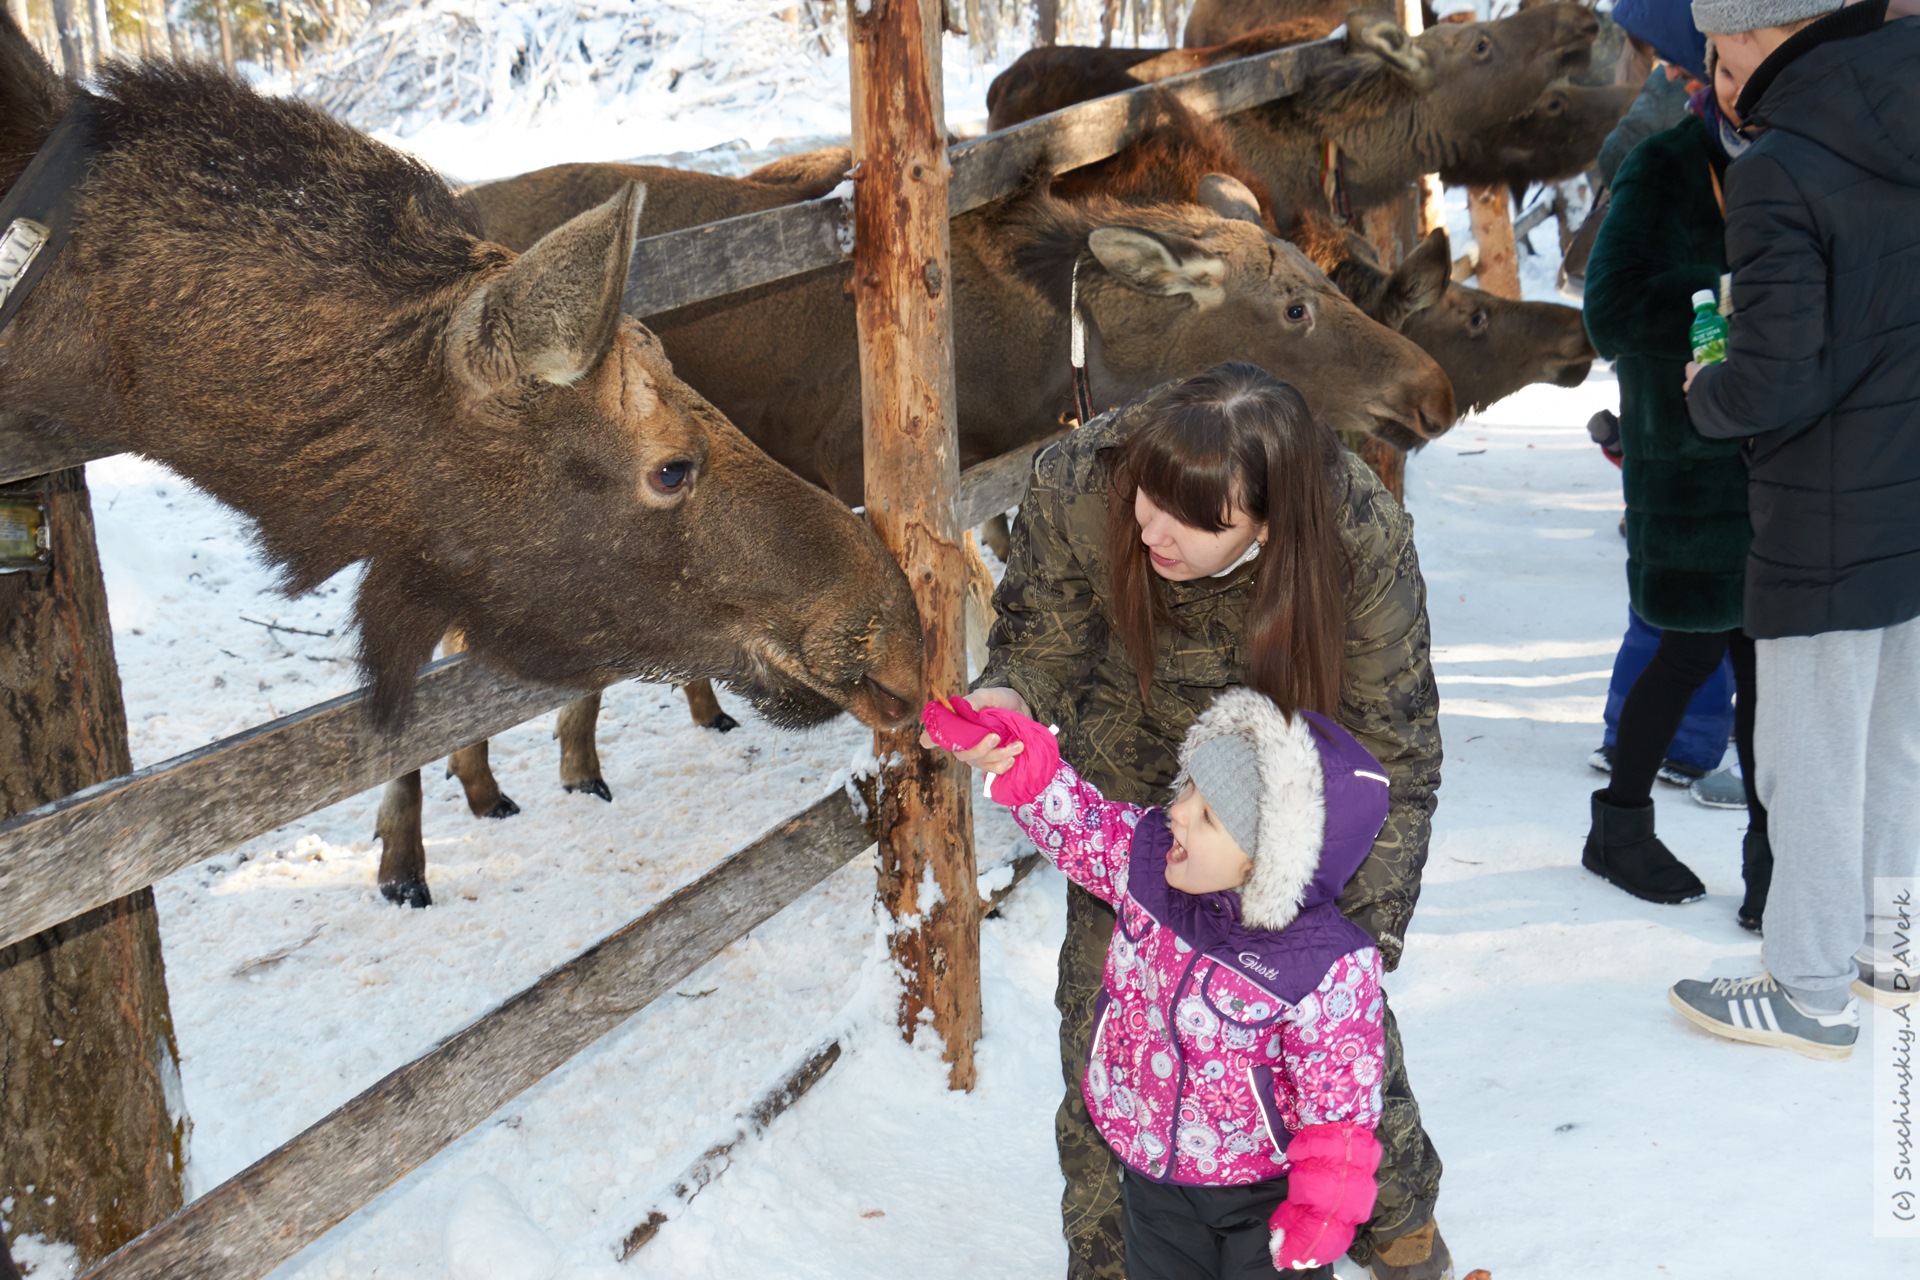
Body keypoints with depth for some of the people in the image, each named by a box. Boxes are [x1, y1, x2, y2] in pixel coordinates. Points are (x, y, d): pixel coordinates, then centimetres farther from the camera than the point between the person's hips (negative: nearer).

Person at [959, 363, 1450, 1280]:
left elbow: (1394, 754, -23)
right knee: (1106, 1023, 8)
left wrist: (1366, 932, -27)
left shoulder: (1364, 538, -35)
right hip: (1133, 778, 1)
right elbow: (1044, 642, -14)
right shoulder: (1074, 487, -33)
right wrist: (1009, 697, -38)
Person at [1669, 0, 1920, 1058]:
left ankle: (1811, 993, 19)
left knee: (1813, 765, 6)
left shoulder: (1777, 173, -20)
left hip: (1829, 526, -8)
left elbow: (1773, 383, -23)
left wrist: (1703, 394, -2)